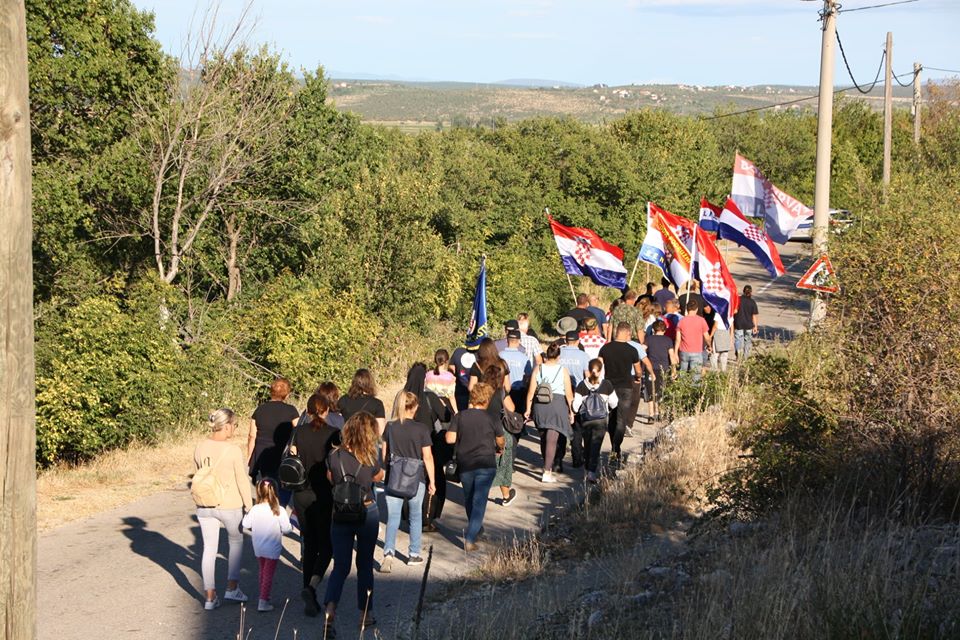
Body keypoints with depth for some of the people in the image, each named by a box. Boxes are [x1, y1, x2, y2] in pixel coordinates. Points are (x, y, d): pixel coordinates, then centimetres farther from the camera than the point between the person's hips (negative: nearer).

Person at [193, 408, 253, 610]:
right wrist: (249, 505, -1)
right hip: (229, 505, -4)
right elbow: (242, 481, -12)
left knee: (209, 548, 10)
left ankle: (210, 596, 12)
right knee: (236, 542, 20)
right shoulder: (233, 450, -17)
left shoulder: (200, 448, -3)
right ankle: (232, 587, 19)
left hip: (204, 506, 4)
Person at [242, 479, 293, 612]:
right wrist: (291, 526, 4)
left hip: (258, 547, 4)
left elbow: (246, 524, -3)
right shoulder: (279, 511, -17)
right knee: (269, 574, 3)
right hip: (272, 548, -4)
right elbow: (286, 528, -18)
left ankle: (264, 597, 32)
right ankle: (263, 601, -2)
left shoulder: (254, 509, -10)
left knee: (263, 572, 21)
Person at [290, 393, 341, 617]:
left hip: (302, 495, 3)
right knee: (326, 545, 7)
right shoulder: (333, 434, -9)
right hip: (325, 496, -3)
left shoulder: (299, 432, 1)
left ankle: (309, 599, 13)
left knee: (309, 544, 13)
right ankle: (312, 586, -17)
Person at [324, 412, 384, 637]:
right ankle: (365, 614, 25)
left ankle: (330, 610, -16)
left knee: (340, 566, 6)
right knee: (365, 564, 15)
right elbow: (379, 477, 5)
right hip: (367, 514, -1)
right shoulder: (370, 460, -16)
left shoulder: (334, 457, -11)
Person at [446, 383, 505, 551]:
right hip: (486, 465, -3)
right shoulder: (492, 419, -5)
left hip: (464, 465, 3)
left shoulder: (459, 417, -3)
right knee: (479, 501, -3)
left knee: (469, 498, 22)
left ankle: (474, 529, 41)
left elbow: (450, 439, -8)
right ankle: (470, 538, -12)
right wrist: (500, 449, 28)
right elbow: (501, 442, 5)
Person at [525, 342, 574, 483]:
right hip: (558, 404, -3)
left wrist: (528, 409, 9)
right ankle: (547, 472, -11)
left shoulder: (538, 369, 1)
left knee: (543, 437, 19)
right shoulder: (563, 370, -3)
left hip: (540, 405, 3)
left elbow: (531, 392, 0)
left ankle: (548, 465, 34)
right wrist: (571, 411, 8)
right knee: (552, 439, -4)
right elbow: (569, 393, -3)